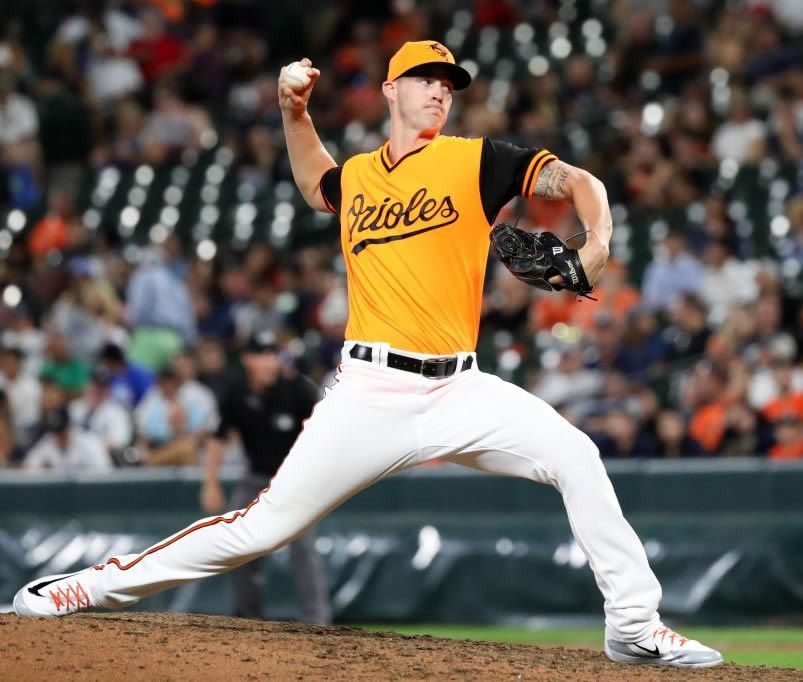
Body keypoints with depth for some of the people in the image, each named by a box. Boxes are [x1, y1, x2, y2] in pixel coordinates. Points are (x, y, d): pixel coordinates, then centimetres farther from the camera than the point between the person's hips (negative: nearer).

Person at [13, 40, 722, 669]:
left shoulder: (475, 160, 4)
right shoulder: (357, 175, 13)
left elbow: (578, 181, -3)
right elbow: (316, 184, 38)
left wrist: (595, 245, -23)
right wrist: (295, 110, 22)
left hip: (458, 390, 0)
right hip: (369, 393, 0)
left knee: (575, 456, -19)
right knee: (266, 524, -4)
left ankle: (633, 623, -11)